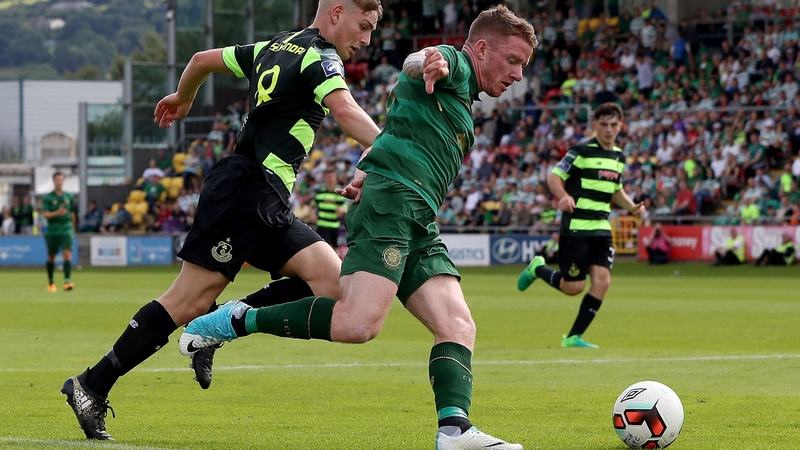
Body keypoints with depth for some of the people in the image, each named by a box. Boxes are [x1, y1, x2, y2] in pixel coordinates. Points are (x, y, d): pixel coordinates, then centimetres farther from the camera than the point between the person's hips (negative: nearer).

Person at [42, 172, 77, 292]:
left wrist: (73, 228, 21)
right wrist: (57, 213, -30)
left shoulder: (69, 197, 7)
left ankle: (67, 281, -25)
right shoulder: (47, 198, -2)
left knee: (67, 254, -17)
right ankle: (50, 282, 27)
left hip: (66, 231, 1)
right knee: (51, 257, 9)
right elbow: (46, 214, -12)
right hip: (52, 231, -1)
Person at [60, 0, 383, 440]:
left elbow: (203, 58, 29)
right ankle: (92, 386, -4)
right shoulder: (319, 57, -7)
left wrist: (182, 97, 46)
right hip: (246, 191, -10)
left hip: (267, 206, 10)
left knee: (331, 280, -2)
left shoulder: (276, 48, 19)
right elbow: (344, 110, -27)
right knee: (190, 298, -9)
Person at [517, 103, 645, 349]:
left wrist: (632, 207, 9)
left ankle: (574, 336, 0)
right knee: (573, 287, -7)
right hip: (576, 227, -6)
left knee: (602, 280, -9)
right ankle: (537, 269, 23)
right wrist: (564, 197, -31)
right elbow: (554, 176, -11)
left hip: (601, 228, 6)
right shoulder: (582, 151, -8)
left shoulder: (619, 157, 14)